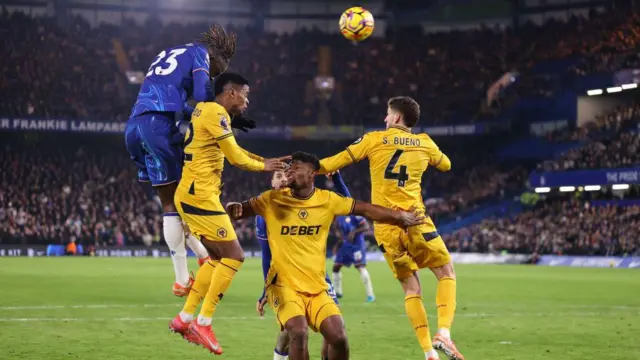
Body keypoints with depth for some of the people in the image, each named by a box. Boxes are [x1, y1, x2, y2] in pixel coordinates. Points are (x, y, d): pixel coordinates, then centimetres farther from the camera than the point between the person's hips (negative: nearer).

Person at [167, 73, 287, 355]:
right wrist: (263, 166, 5)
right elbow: (236, 158, -12)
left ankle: (185, 318, 17)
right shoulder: (216, 113, -13)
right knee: (234, 257, -6)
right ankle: (203, 324, -5)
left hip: (192, 195, 10)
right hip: (199, 195, -10)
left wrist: (266, 161, 16)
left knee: (218, 257, 17)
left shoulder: (205, 110, 18)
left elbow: (232, 151, 24)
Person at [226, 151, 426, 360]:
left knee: (339, 339, -9)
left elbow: (365, 209, 6)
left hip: (317, 289, 3)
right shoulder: (272, 200, -5)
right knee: (299, 333, -27)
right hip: (283, 285, -3)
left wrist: (401, 217, 7)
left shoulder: (327, 200, 0)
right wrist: (233, 209, -23)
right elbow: (241, 210, 1)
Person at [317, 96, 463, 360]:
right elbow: (446, 165, 29)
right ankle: (444, 333, -9)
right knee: (446, 274, 12)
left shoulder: (374, 139, 5)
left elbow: (335, 163, 5)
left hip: (385, 227, 1)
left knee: (411, 287, 9)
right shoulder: (425, 143, 9)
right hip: (415, 221, -1)